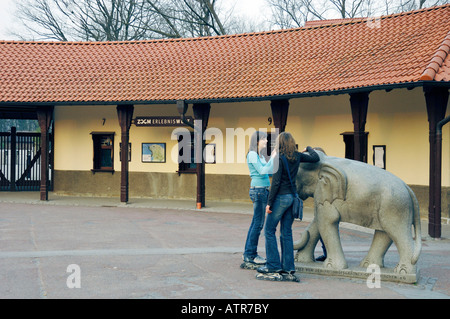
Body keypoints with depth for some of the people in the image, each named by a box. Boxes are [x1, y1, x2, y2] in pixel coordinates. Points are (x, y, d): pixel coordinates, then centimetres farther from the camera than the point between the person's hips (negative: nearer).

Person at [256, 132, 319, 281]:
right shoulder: (297, 156, 5)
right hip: (292, 196, 7)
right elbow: (316, 158, 18)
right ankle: (288, 269, 10)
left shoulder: (279, 158, -13)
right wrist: (309, 148, 38)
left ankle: (273, 266, 1)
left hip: (281, 197, -7)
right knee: (286, 233, 10)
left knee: (269, 230, 3)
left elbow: (276, 182, -17)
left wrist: (269, 202, -14)